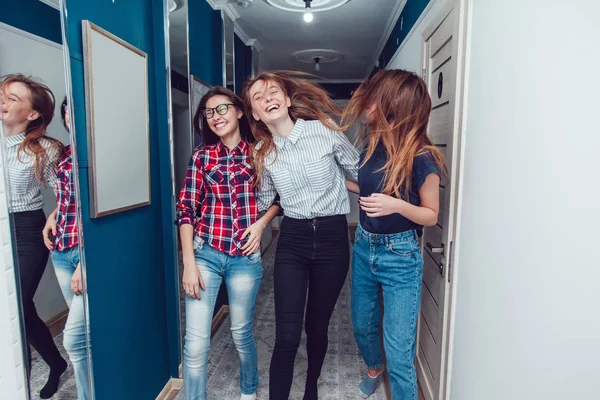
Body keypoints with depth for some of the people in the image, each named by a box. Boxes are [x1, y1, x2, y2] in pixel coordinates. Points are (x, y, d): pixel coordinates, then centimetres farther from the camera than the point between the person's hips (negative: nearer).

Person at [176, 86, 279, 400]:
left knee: (241, 333, 15)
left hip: (245, 257, 0)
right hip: (205, 254, 1)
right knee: (195, 342, -1)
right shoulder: (202, 156, 3)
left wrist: (261, 223, -9)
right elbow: (186, 210, -1)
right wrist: (189, 263, -7)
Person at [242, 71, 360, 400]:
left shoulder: (325, 130, -8)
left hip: (332, 238, -1)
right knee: (287, 335, -5)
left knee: (317, 326, 14)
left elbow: (358, 171, 6)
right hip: (292, 240, 1)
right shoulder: (262, 152, 2)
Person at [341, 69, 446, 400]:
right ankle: (374, 367, 56)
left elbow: (431, 215, -11)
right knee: (362, 326, 25)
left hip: (400, 256, -6)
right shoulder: (372, 141, -4)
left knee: (398, 352, 1)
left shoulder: (422, 159, -21)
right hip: (363, 247, 6)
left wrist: (398, 205, -27)